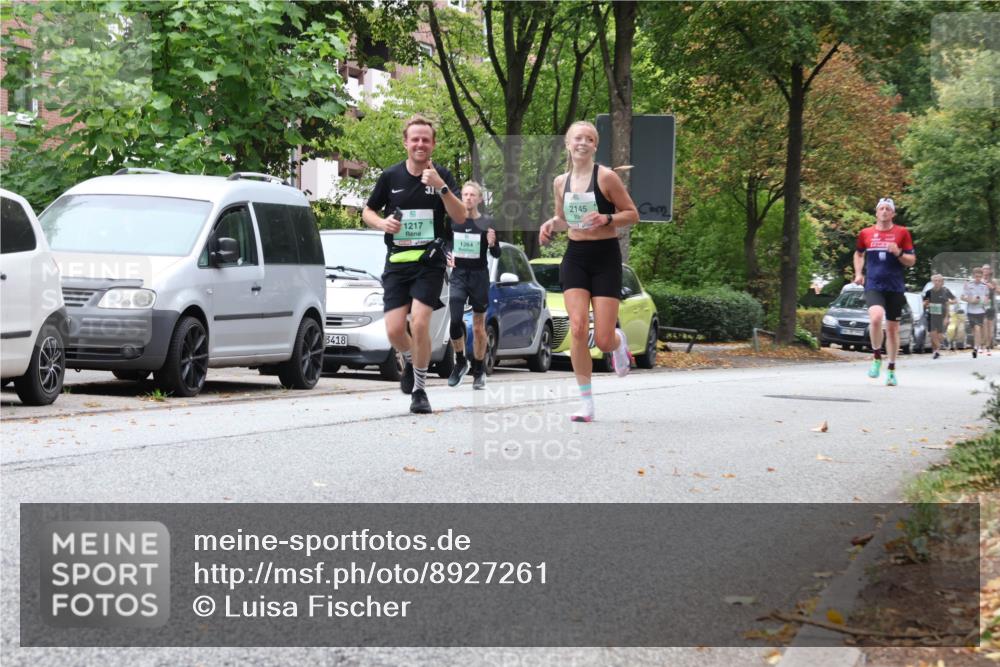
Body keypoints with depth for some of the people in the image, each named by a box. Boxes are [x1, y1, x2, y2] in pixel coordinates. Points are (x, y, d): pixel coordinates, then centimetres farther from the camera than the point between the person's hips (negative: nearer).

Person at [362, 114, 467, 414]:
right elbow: (368, 211, 14)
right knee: (394, 329, -7)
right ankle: (410, 362, 29)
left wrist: (441, 187, -23)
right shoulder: (390, 177, 4)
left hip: (430, 263, -2)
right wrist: (382, 222, -8)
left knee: (419, 323, -18)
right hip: (397, 262, 2)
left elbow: (461, 216, -10)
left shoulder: (442, 176, 0)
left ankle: (419, 390, -1)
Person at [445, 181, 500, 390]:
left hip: (479, 276, -1)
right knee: (455, 321, -14)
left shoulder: (487, 223, -4)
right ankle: (460, 362, 8)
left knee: (479, 327, 6)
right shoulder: (453, 220, 0)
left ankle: (479, 372, 17)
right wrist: (446, 257, -8)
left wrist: (492, 244, -22)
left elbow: (496, 254, -1)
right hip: (458, 274, 1)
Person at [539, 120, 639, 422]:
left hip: (605, 257, -3)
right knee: (577, 328, -14)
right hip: (575, 257, 3)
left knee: (603, 340, -7)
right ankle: (586, 402, -5)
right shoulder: (561, 182, 7)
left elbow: (632, 214, -3)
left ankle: (619, 341, 34)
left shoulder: (606, 177, -8)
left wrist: (606, 219, -21)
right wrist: (551, 224, 0)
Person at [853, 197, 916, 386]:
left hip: (895, 287, 1)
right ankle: (877, 358, -8)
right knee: (876, 317, -27)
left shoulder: (902, 233, 3)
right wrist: (858, 273, 12)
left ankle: (891, 369, 22)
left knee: (892, 328, 7)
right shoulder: (866, 233, 7)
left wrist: (898, 253, -15)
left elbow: (912, 261, 4)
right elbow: (858, 253, 25)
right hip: (873, 285, -1)